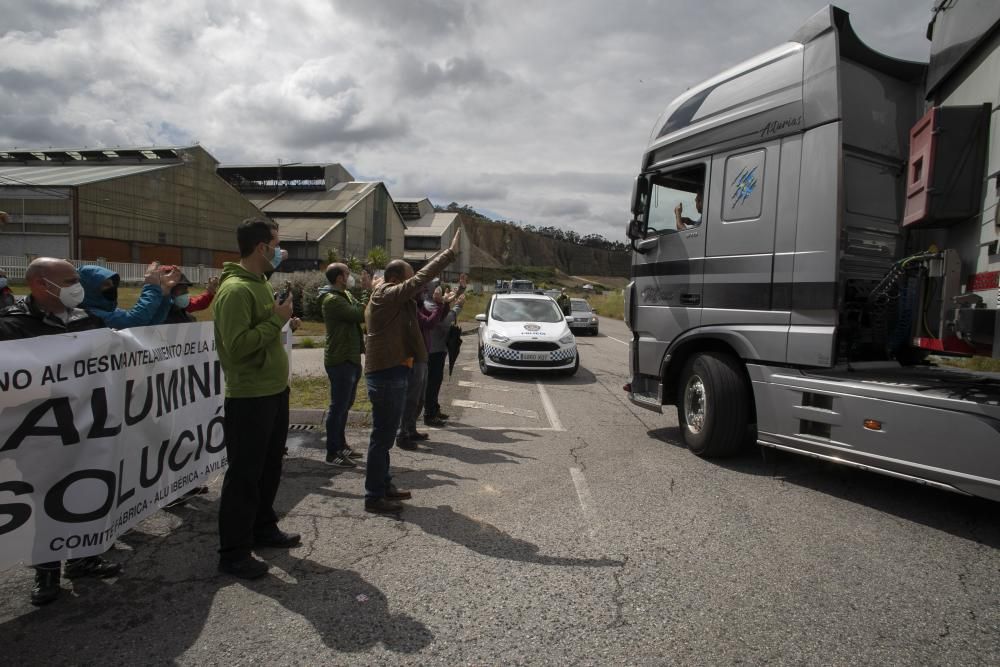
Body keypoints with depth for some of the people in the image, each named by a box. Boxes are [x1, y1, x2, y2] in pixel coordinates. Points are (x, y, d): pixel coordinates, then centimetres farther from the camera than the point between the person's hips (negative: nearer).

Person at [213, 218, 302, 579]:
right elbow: (237, 345, -27)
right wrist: (276, 320, -21)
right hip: (249, 397, -10)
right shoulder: (235, 290, -19)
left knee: (269, 467, 20)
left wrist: (283, 323, 8)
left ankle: (263, 528, 36)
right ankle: (233, 553, 13)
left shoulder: (259, 283, 13)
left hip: (274, 391, 10)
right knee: (244, 474, 0)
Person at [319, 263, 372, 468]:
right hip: (340, 361, -10)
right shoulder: (332, 299, -18)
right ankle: (332, 454, 5)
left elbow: (361, 312, 10)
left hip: (350, 358, 10)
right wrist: (367, 290, -16)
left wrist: (369, 290, 0)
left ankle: (341, 446, 30)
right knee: (338, 407, -4)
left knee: (344, 406, 18)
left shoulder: (346, 295, 14)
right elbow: (360, 314, -25)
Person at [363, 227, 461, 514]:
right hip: (387, 375, -11)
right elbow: (420, 279, -23)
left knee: (385, 436, 18)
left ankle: (384, 485, 29)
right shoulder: (387, 296, -15)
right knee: (382, 437, -3)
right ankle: (374, 497, 6)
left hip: (389, 373, 11)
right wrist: (450, 253, -21)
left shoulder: (383, 297, 16)